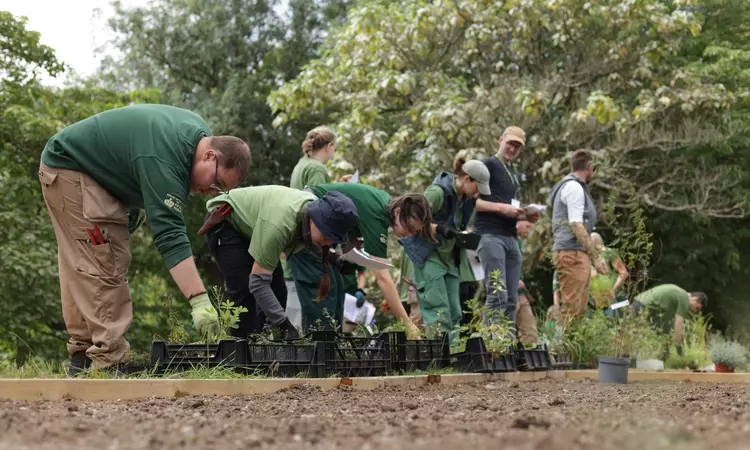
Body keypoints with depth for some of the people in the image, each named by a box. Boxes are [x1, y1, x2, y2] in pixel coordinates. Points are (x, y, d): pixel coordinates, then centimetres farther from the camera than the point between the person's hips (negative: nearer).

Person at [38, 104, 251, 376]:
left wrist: (139, 201, 4)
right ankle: (106, 363, -19)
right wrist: (199, 300, -46)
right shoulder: (163, 160, -34)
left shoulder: (198, 132, -4)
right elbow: (169, 235, -41)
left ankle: (82, 357, 12)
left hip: (98, 174, 11)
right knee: (103, 268, -17)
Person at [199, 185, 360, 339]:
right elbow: (258, 282, -40)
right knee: (246, 293, -20)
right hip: (224, 224, -8)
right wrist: (286, 325, -44)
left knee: (277, 291, 0)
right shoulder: (280, 224, -42)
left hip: (250, 225, 8)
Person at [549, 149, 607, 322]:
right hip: (572, 253, -10)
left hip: (576, 254, 10)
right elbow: (576, 226, -17)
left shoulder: (568, 186, 22)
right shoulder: (574, 187, -9)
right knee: (572, 309, -13)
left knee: (579, 308, 10)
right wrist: (596, 256, -18)